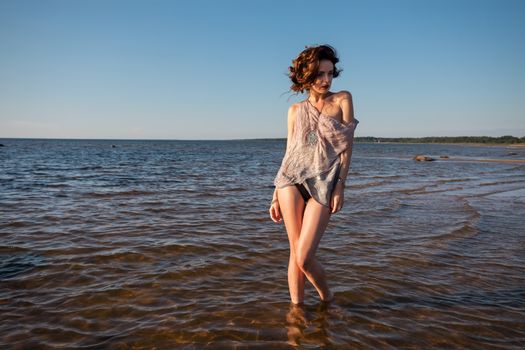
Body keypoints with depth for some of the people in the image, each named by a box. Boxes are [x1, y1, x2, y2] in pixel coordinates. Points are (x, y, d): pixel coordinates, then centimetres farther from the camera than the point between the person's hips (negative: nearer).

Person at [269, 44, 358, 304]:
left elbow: (346, 146, 1)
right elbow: (289, 153, 13)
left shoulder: (342, 99, 7)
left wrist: (340, 186, -9)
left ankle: (327, 298, 21)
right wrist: (276, 196, 9)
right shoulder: (295, 111, 12)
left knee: (304, 258, -8)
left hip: (323, 185, -2)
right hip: (292, 180, 2)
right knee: (296, 252, 0)